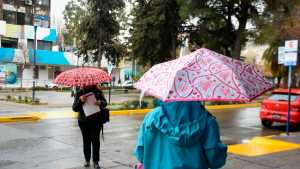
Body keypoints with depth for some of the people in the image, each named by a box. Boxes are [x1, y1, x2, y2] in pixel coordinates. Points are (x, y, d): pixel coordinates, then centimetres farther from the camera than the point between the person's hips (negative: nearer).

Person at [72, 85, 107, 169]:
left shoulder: (98, 92, -2)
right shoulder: (79, 93, -3)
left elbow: (105, 103, 6)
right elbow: (74, 108, -5)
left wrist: (100, 103, -18)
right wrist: (80, 101, -24)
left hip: (96, 121, -1)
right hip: (84, 122, 1)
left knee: (95, 141, -1)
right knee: (86, 141, 12)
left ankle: (96, 161, 8)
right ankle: (87, 159, 28)